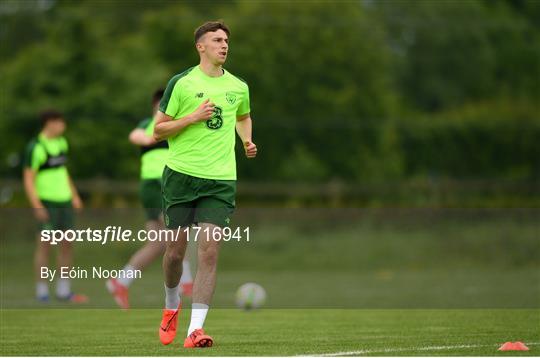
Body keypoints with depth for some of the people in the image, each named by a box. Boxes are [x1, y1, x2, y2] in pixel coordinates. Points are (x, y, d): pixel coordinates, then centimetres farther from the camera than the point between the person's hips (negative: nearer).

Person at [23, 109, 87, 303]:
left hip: (64, 201, 7)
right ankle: (42, 292, 3)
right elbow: (28, 179, -14)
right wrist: (37, 206, -21)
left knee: (67, 245, 5)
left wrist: (74, 196, 18)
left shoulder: (61, 142, 10)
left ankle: (64, 291, 11)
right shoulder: (35, 147, -13)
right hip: (46, 203, -7)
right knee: (45, 246, -4)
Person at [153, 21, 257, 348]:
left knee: (209, 252, -12)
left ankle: (196, 329, -14)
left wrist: (247, 141, 14)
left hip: (221, 179, 2)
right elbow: (158, 130, 0)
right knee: (176, 250, 6)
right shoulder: (181, 83, 0)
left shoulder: (239, 87, 11)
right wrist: (193, 117, -12)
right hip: (182, 174, -2)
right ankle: (172, 305, 35)